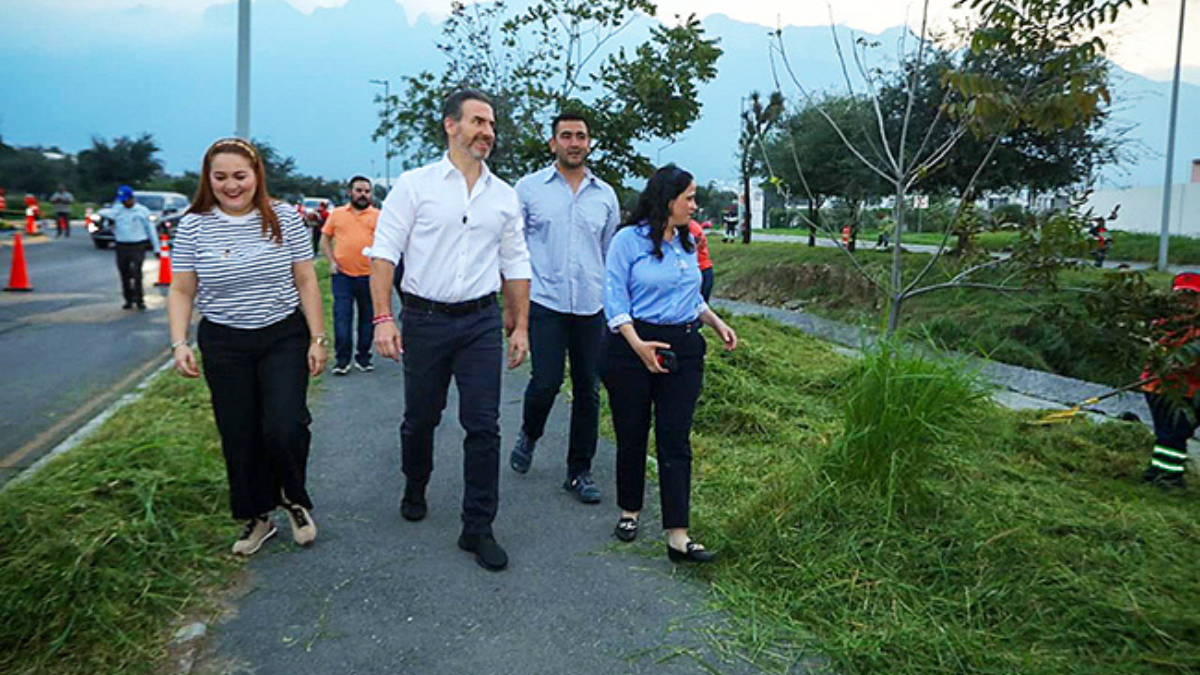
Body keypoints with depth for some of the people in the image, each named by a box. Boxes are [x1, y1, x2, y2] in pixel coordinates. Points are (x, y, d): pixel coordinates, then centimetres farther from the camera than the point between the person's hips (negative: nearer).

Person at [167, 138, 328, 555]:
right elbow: (181, 291, 3)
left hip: (284, 338, -1)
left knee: (284, 428, -14)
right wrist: (179, 343, -10)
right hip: (224, 345, 2)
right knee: (239, 438, 7)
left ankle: (292, 498, 16)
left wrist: (317, 339, -4)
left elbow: (306, 282, 0)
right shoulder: (193, 226, 0)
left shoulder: (284, 218, -3)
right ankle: (256, 517, 28)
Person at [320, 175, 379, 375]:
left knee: (367, 318, 8)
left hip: (369, 275, 0)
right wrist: (331, 261, 0)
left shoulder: (378, 216, 6)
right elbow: (324, 240, 13)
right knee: (342, 317, -2)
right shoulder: (337, 214, 9)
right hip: (342, 275, 0)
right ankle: (342, 359, 6)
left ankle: (363, 357, 20)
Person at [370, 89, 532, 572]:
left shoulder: (504, 196, 9)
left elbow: (516, 264, 13)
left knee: (483, 425, -2)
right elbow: (384, 252, -5)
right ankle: (415, 490, 42)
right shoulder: (415, 184, -2)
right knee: (420, 419, 13)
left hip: (481, 320, 2)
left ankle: (478, 529, 9)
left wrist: (521, 325, 9)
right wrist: (383, 318, -14)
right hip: (424, 319, -2)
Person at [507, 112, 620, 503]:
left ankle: (579, 472, 20)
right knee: (546, 382, -9)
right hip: (545, 304, -3)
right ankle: (529, 435, 25)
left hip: (592, 307, 3)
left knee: (588, 390, 5)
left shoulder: (606, 195, 10)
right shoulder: (529, 189, 3)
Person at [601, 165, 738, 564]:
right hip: (632, 347, -4)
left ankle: (677, 536, 1)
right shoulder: (629, 240, -5)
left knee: (676, 441, 0)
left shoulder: (688, 243, 13)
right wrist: (637, 344, -20)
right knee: (632, 435, 8)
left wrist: (717, 323, 10)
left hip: (684, 349, 4)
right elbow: (615, 299, -9)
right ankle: (629, 512, 30)